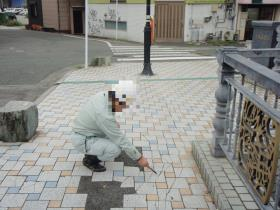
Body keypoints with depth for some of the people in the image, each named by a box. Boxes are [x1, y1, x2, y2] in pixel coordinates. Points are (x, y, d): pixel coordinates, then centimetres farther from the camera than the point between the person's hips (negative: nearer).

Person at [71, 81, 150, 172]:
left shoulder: (104, 95, -10)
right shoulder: (104, 115, -34)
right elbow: (121, 141, -27)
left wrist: (114, 122, -1)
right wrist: (139, 158, -17)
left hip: (86, 133, 9)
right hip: (83, 141, -9)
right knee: (115, 149, -25)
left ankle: (92, 151, 17)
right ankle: (89, 159, 1)